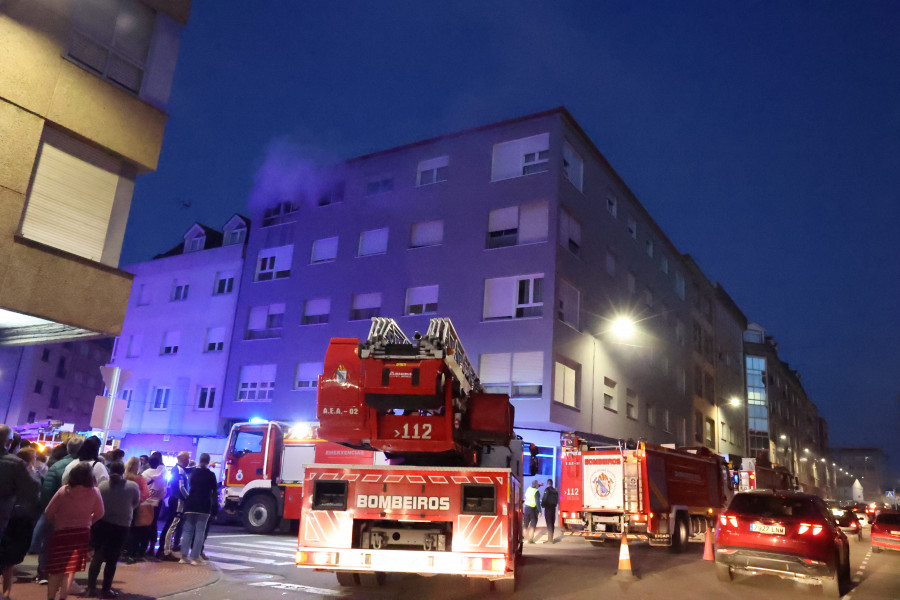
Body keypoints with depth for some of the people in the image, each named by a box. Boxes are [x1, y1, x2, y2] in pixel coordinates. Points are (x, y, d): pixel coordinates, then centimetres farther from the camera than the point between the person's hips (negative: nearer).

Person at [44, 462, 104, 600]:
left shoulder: (64, 490, -8)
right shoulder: (94, 492, -5)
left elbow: (48, 513, -3)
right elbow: (99, 514, 7)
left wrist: (57, 522, 16)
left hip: (61, 532, 0)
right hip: (82, 533, 1)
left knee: (57, 569, 12)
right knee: (71, 569, 6)